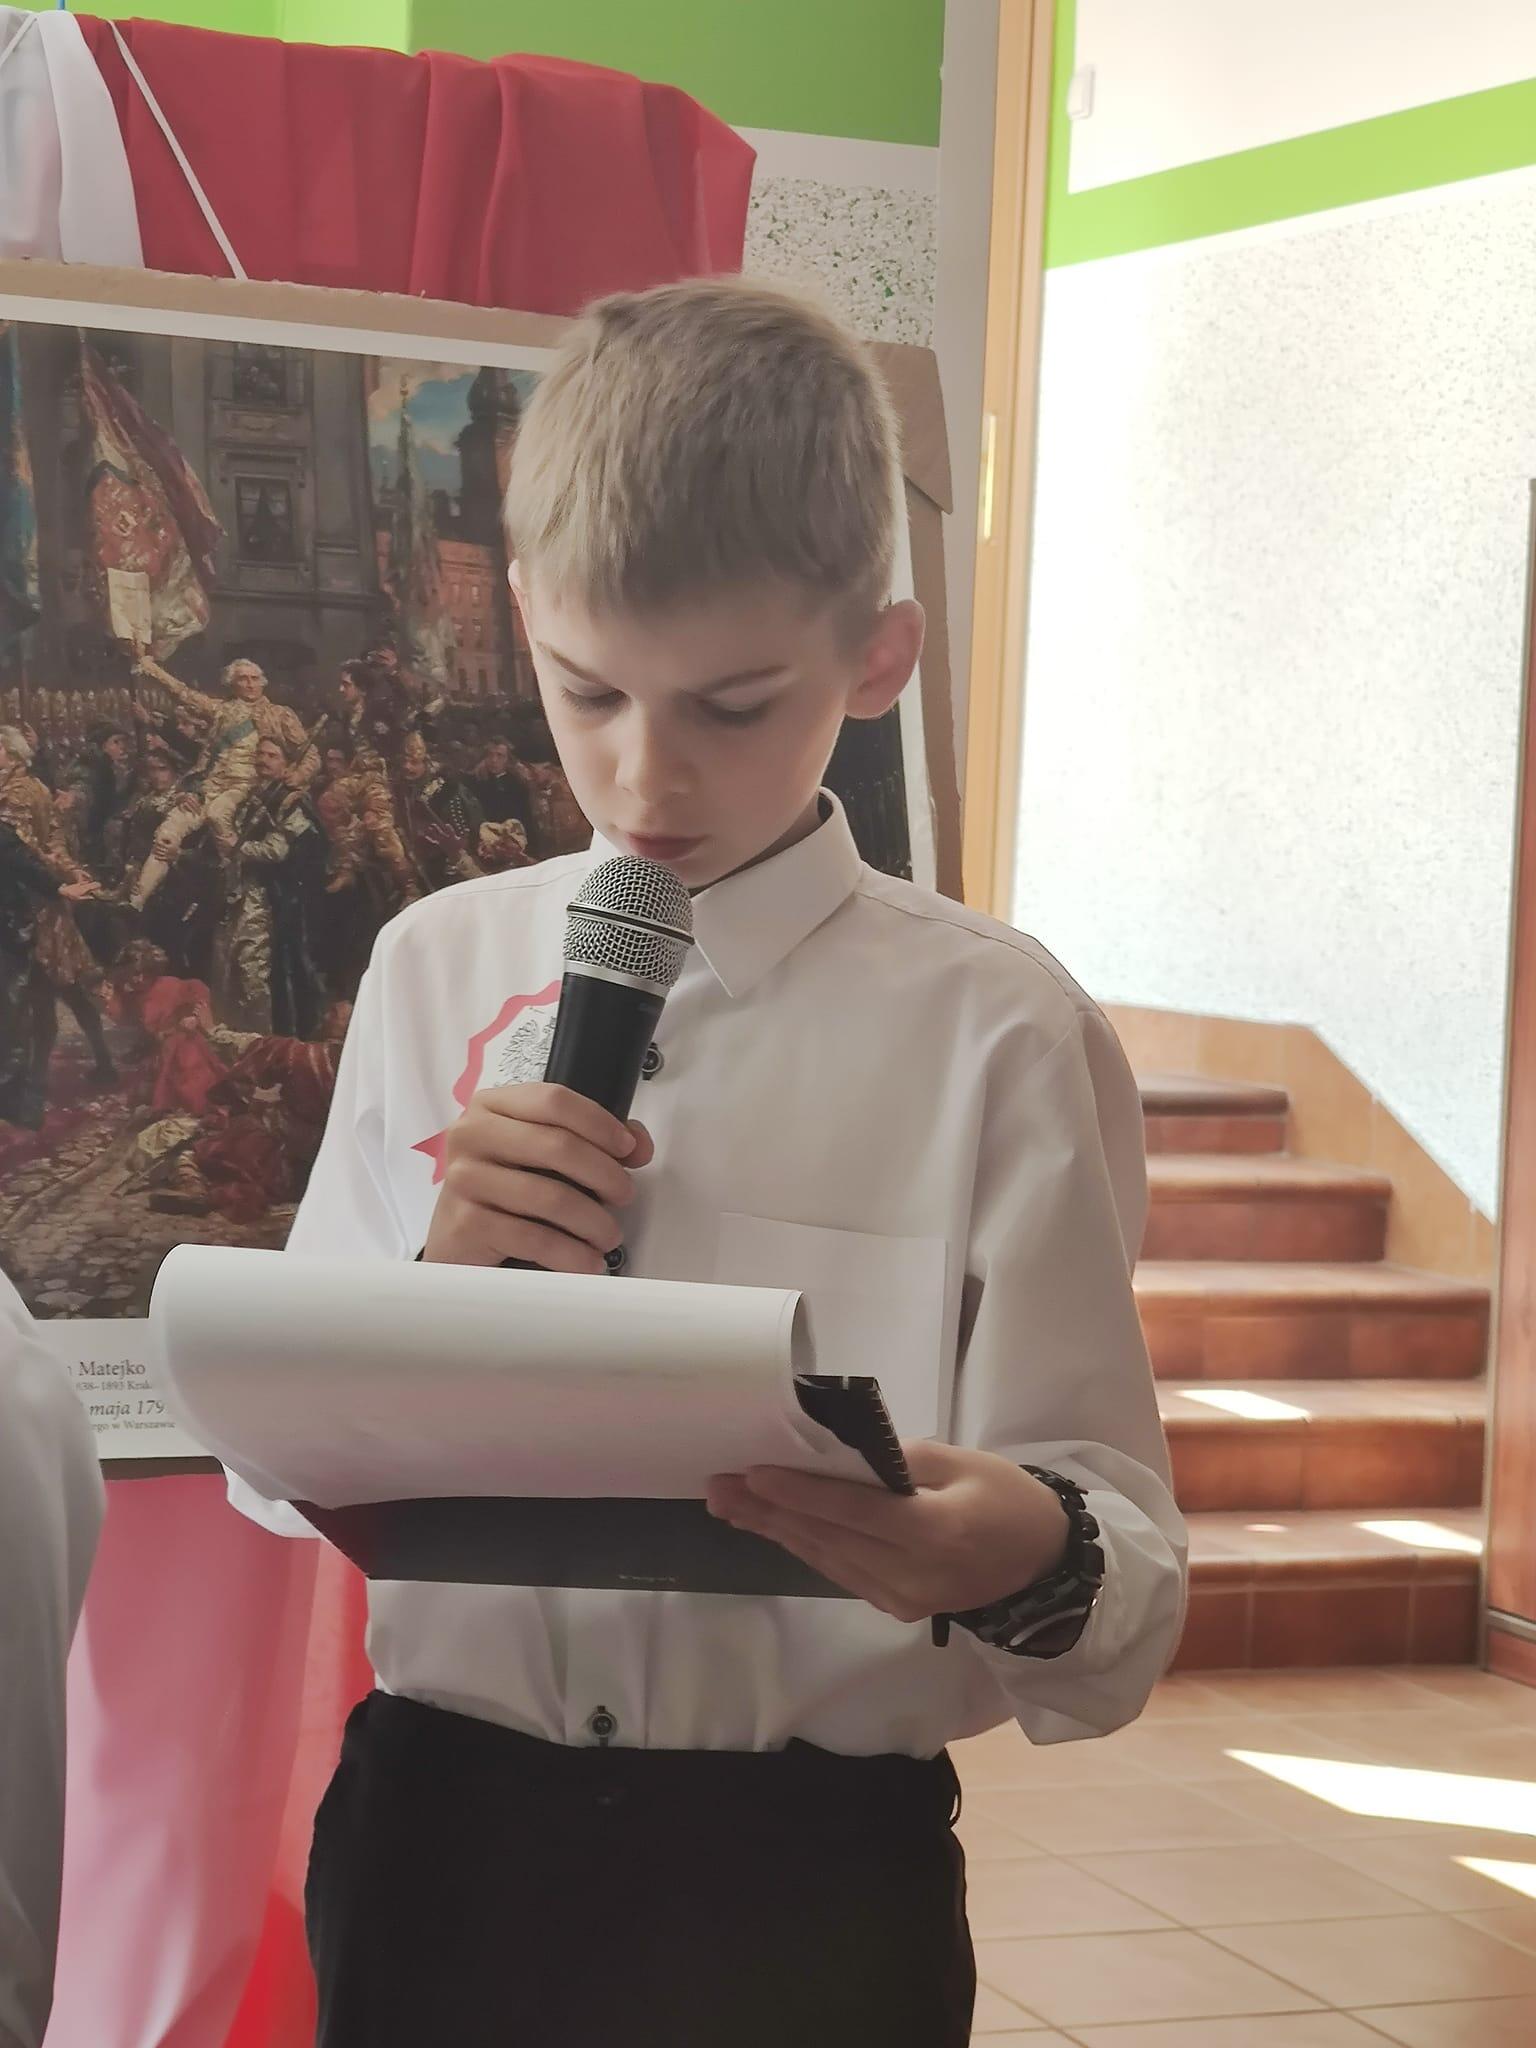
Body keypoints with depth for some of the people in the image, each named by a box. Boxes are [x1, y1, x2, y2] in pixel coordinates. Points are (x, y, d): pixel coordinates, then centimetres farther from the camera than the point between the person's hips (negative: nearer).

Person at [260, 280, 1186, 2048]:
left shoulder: (994, 1032, -9)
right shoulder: (434, 970, 3)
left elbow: (1125, 1567, -11)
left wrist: (1031, 1565, -33)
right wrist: (440, 1282, -13)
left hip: (812, 1885, -3)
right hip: (441, 1834, 3)